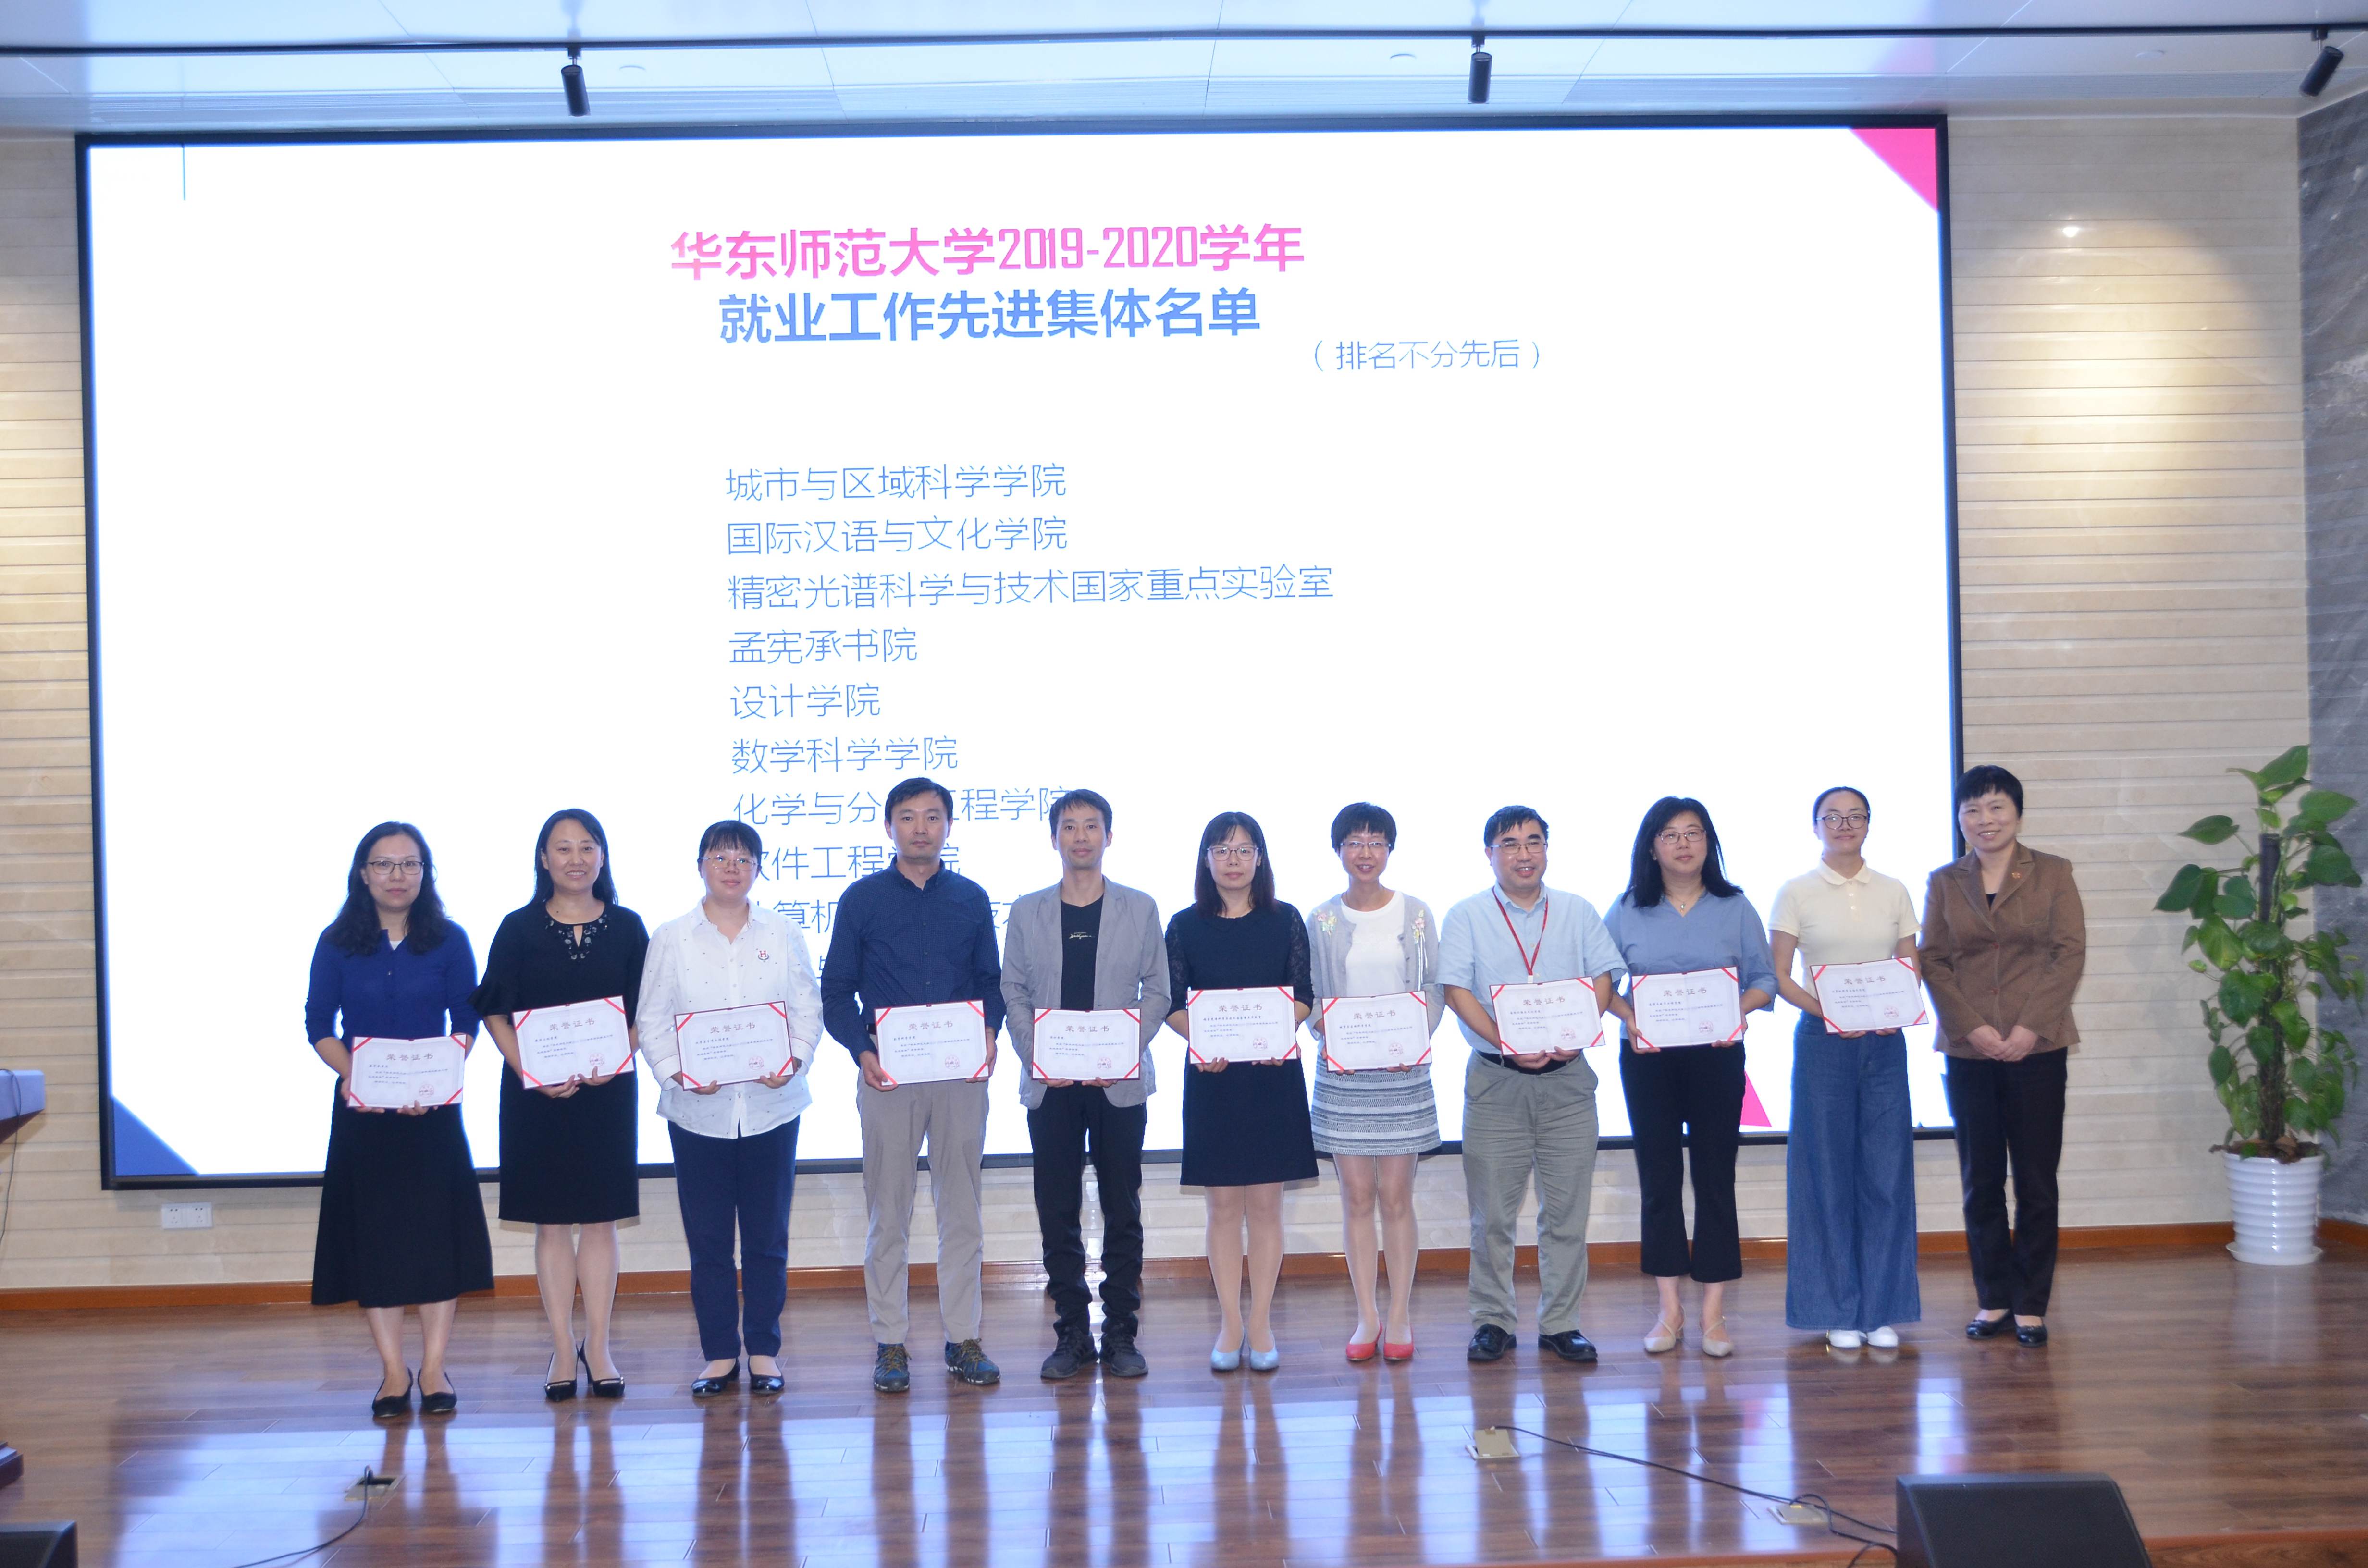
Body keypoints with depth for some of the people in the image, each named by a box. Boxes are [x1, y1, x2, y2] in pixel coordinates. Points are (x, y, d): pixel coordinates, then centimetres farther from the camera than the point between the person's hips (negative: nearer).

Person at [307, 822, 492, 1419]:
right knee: (371, 1234, 2)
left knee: (437, 1230, -1)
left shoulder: (449, 942, 3)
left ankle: (434, 1368, 7)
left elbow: (466, 1023, 0)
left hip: (431, 1108, -1)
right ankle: (393, 1370, 10)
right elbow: (319, 1026, 2)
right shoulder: (337, 944, 4)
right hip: (361, 1111, 1)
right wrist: (352, 1074, -16)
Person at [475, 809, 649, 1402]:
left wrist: (614, 1059, -13)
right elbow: (496, 1012, 0)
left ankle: (597, 1347, 11)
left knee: (600, 1219, 3)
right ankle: (563, 1351, 11)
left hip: (608, 1089, 1)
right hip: (536, 1093, -1)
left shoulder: (627, 927, 5)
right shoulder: (519, 929, 2)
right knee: (552, 1221, 3)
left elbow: (645, 1012, 5)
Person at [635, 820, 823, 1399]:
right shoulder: (671, 939, 5)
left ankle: (764, 1351, 15)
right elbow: (652, 1019, 2)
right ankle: (719, 1354, 13)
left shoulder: (782, 936, 7)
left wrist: (794, 1062, -13)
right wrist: (676, 1071, -14)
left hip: (771, 1107, 0)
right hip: (698, 1109, 0)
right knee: (707, 1238, 4)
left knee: (767, 1236, 5)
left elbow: (808, 1010, 5)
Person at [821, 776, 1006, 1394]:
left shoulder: (972, 899, 9)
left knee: (962, 1209, 5)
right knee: (888, 1214, 2)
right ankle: (889, 1344, 9)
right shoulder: (863, 899, 4)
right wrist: (862, 1052, -11)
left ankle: (964, 1339, 12)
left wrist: (990, 1032, -7)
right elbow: (836, 990, 4)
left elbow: (991, 980, 12)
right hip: (887, 1071, -2)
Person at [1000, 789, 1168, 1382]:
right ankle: (1071, 1334, 11)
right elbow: (1013, 992, 7)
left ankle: (1121, 1334, 10)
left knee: (1123, 1211, 3)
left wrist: (1126, 1051, -10)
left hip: (1120, 1082, -1)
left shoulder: (1139, 909, 6)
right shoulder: (1027, 912, 8)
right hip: (1049, 1084, 1)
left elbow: (1158, 990, 4)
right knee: (1058, 1212, 3)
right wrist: (1033, 1054, -8)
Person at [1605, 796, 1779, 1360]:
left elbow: (1765, 977, 3)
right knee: (1658, 1176, 4)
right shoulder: (1627, 912, 4)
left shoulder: (1736, 909, 4)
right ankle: (1669, 1309, 13)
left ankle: (1713, 1313, 6)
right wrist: (1627, 1016, -14)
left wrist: (1739, 1009, -15)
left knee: (1715, 1176, 0)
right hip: (1648, 1059, 1)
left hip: (1717, 1056, -1)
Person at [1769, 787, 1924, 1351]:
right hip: (1822, 1040, -2)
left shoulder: (1894, 892, 10)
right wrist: (1825, 1011, -16)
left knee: (1886, 1171, 1)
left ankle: (1882, 1310, 10)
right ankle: (1838, 1311, 8)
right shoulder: (1797, 893, 3)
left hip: (1885, 1042, 2)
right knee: (1828, 1173, -1)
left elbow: (1912, 967, 10)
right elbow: (1779, 975, 0)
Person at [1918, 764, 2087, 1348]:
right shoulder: (1944, 883, 9)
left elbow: (2070, 953, -3)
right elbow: (1933, 962, 3)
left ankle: (2031, 1305, 9)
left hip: (2037, 1049, -2)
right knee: (1980, 1181, 7)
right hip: (1968, 1050, 2)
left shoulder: (2053, 874, 4)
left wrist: (2031, 1026, -13)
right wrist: (1974, 1027, -10)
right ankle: (1993, 1300, 16)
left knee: (2036, 1181, 1)